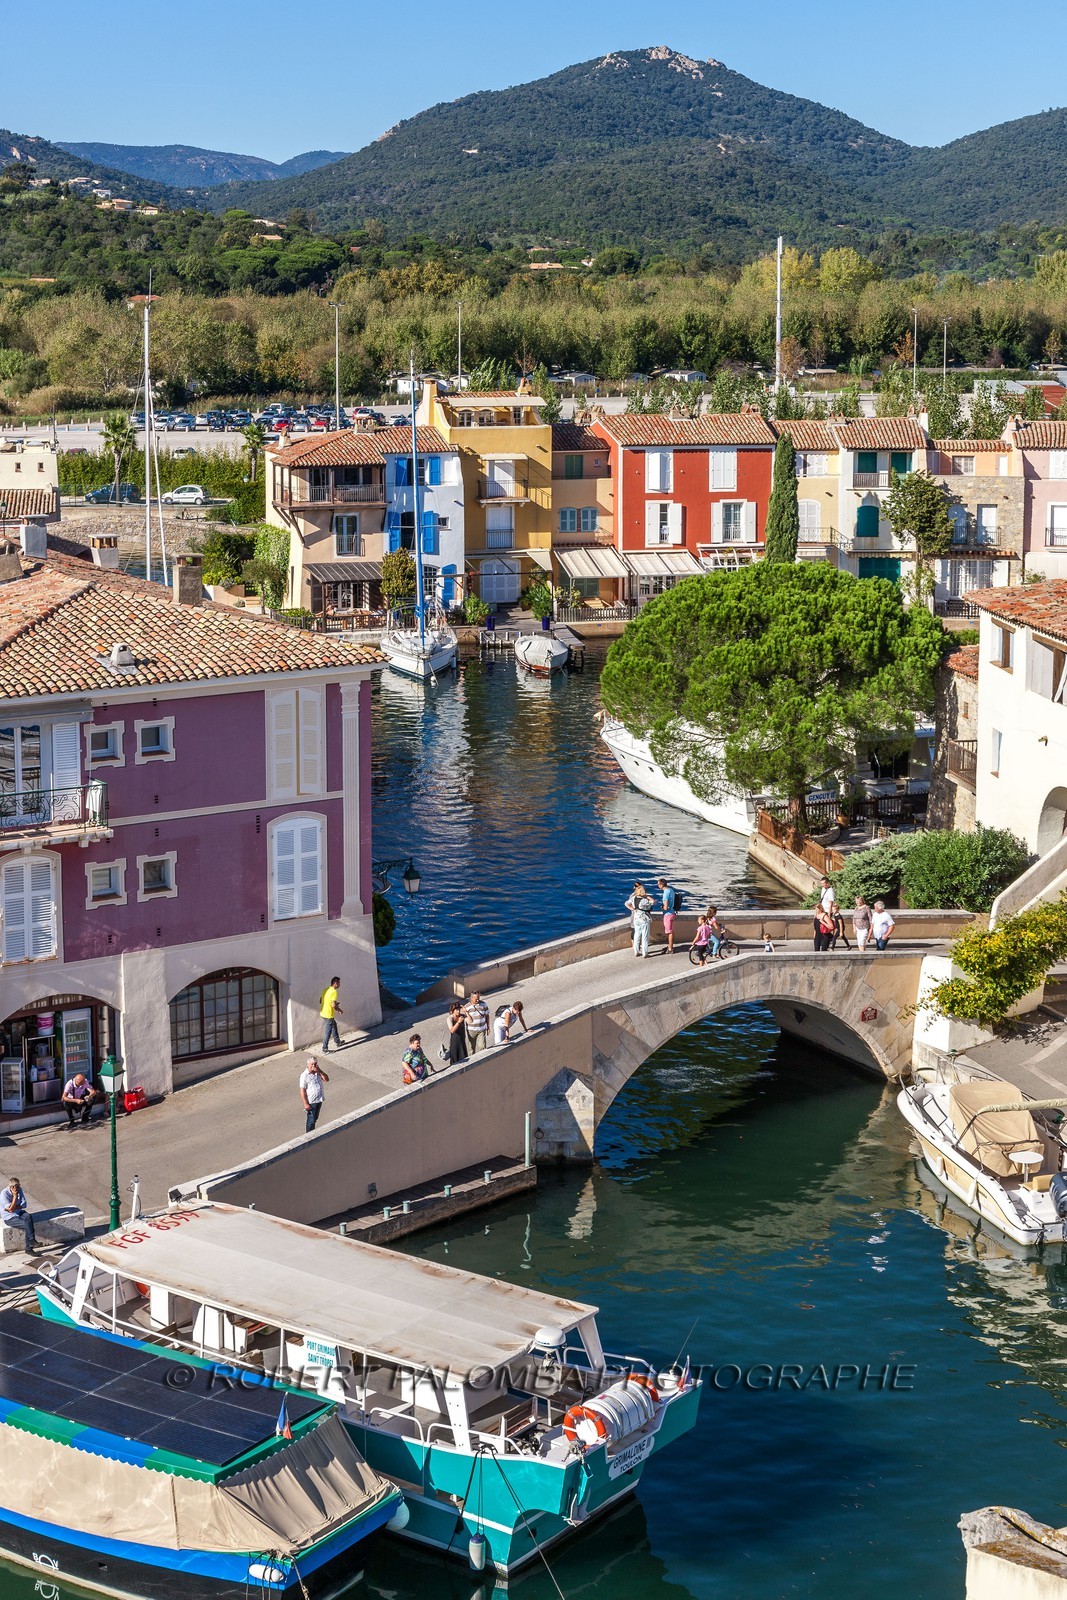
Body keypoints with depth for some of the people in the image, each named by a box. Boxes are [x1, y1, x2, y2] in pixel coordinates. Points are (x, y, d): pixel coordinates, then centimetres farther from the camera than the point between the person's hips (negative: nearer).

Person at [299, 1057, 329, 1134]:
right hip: (311, 1102, -6)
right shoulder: (304, 1075, -20)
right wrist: (306, 1104, -19)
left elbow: (326, 1079, -5)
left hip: (319, 1100, 6)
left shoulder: (317, 1072, 0)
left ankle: (312, 1133, 39)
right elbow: (302, 1091, -19)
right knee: (311, 1120, 6)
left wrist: (320, 1071, -19)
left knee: (315, 1119, 22)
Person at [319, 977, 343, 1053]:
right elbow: (334, 1005, -24)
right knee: (327, 1032, 1)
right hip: (328, 1015, -9)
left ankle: (337, 1042, 40)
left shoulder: (326, 990, 7)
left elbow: (320, 1001, 15)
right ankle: (325, 1050, 6)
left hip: (323, 1012, 9)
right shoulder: (334, 992, -19)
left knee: (334, 1025, 28)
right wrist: (340, 1010, -6)